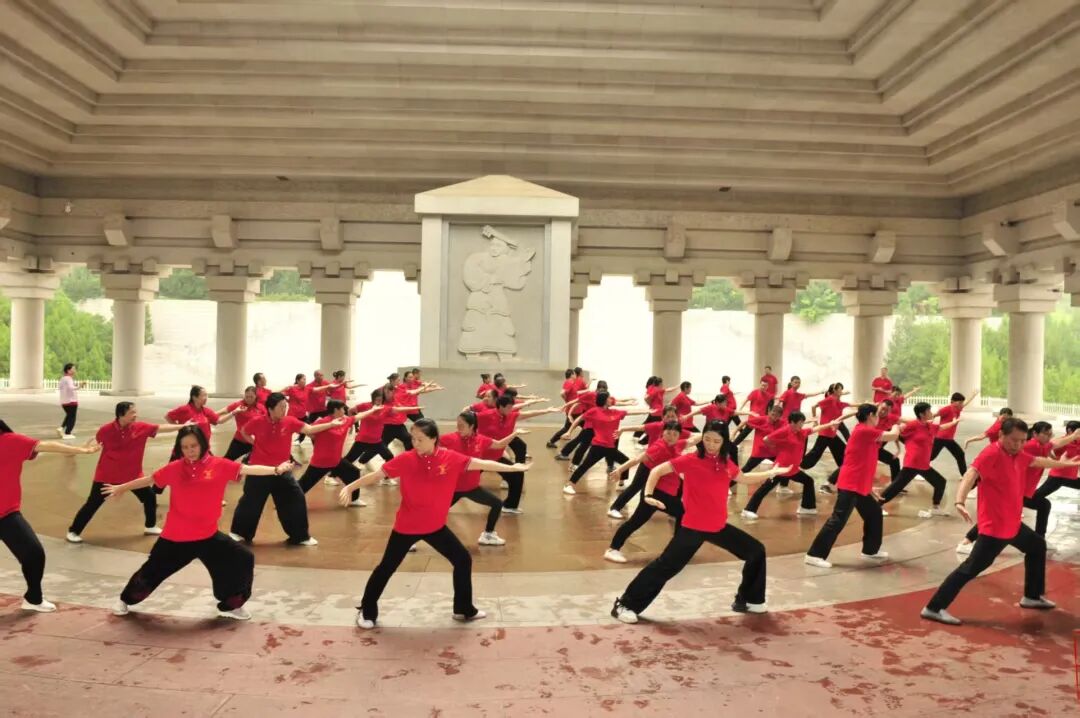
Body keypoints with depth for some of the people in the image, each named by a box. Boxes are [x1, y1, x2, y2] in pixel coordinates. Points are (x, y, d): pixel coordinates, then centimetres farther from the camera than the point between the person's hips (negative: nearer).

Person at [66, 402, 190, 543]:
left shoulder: (141, 427, -11)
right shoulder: (106, 430, -18)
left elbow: (161, 428, -16)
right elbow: (97, 443, 5)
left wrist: (183, 426, -22)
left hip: (133, 475, 3)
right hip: (107, 475, -3)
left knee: (150, 497, 5)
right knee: (92, 504, 2)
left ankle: (150, 526, 25)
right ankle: (73, 531, 19)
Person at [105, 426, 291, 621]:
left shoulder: (219, 465, -9)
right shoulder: (174, 468, -5)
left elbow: (248, 469, -16)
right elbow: (150, 480, 9)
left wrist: (276, 470, -27)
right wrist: (121, 488, 21)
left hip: (207, 535, 0)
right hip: (175, 536, 0)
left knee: (244, 559, -4)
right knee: (152, 571, 15)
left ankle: (230, 605, 17)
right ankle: (125, 600, 46)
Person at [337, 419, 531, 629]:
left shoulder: (450, 458, -12)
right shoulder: (405, 459, -16)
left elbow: (481, 464, -10)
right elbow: (376, 475, -13)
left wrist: (513, 467, -9)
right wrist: (349, 487, -19)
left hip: (435, 526, 3)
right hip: (406, 527, -2)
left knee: (463, 560, 5)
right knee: (386, 568, 9)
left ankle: (464, 610, 24)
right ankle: (366, 611, 30)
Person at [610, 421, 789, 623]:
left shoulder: (726, 463, 5)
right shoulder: (691, 460, -12)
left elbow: (744, 478, 26)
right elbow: (657, 471, -10)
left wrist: (772, 472, 27)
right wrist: (649, 494, -23)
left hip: (719, 526, 7)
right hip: (693, 526, -6)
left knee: (756, 551, 12)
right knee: (667, 565, -9)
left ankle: (747, 600, 28)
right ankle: (625, 605, 0)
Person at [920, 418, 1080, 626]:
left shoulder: (1018, 454, 8)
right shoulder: (992, 453, -21)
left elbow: (1038, 461, 30)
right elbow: (971, 474, -36)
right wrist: (960, 501, -53)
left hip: (1013, 524, 10)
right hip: (994, 527, -10)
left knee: (1037, 546, 28)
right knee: (972, 567, -14)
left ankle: (1033, 596, 43)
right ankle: (934, 608, -14)